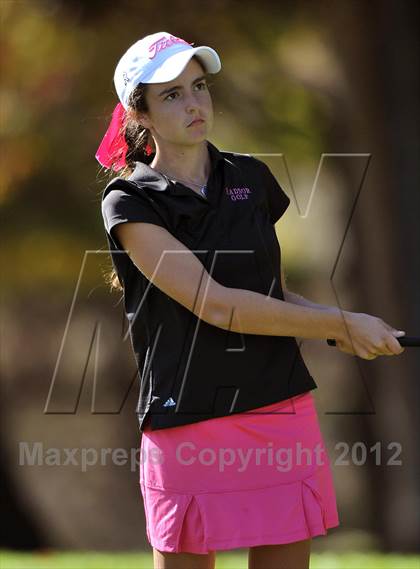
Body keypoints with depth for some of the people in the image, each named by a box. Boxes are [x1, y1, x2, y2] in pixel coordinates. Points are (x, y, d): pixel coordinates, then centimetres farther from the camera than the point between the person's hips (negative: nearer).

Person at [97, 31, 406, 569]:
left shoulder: (252, 179, 11)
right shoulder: (130, 204, -5)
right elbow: (217, 305, -14)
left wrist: (338, 323, 2)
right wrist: (343, 324, -14)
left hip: (283, 415, 4)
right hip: (185, 427, -4)